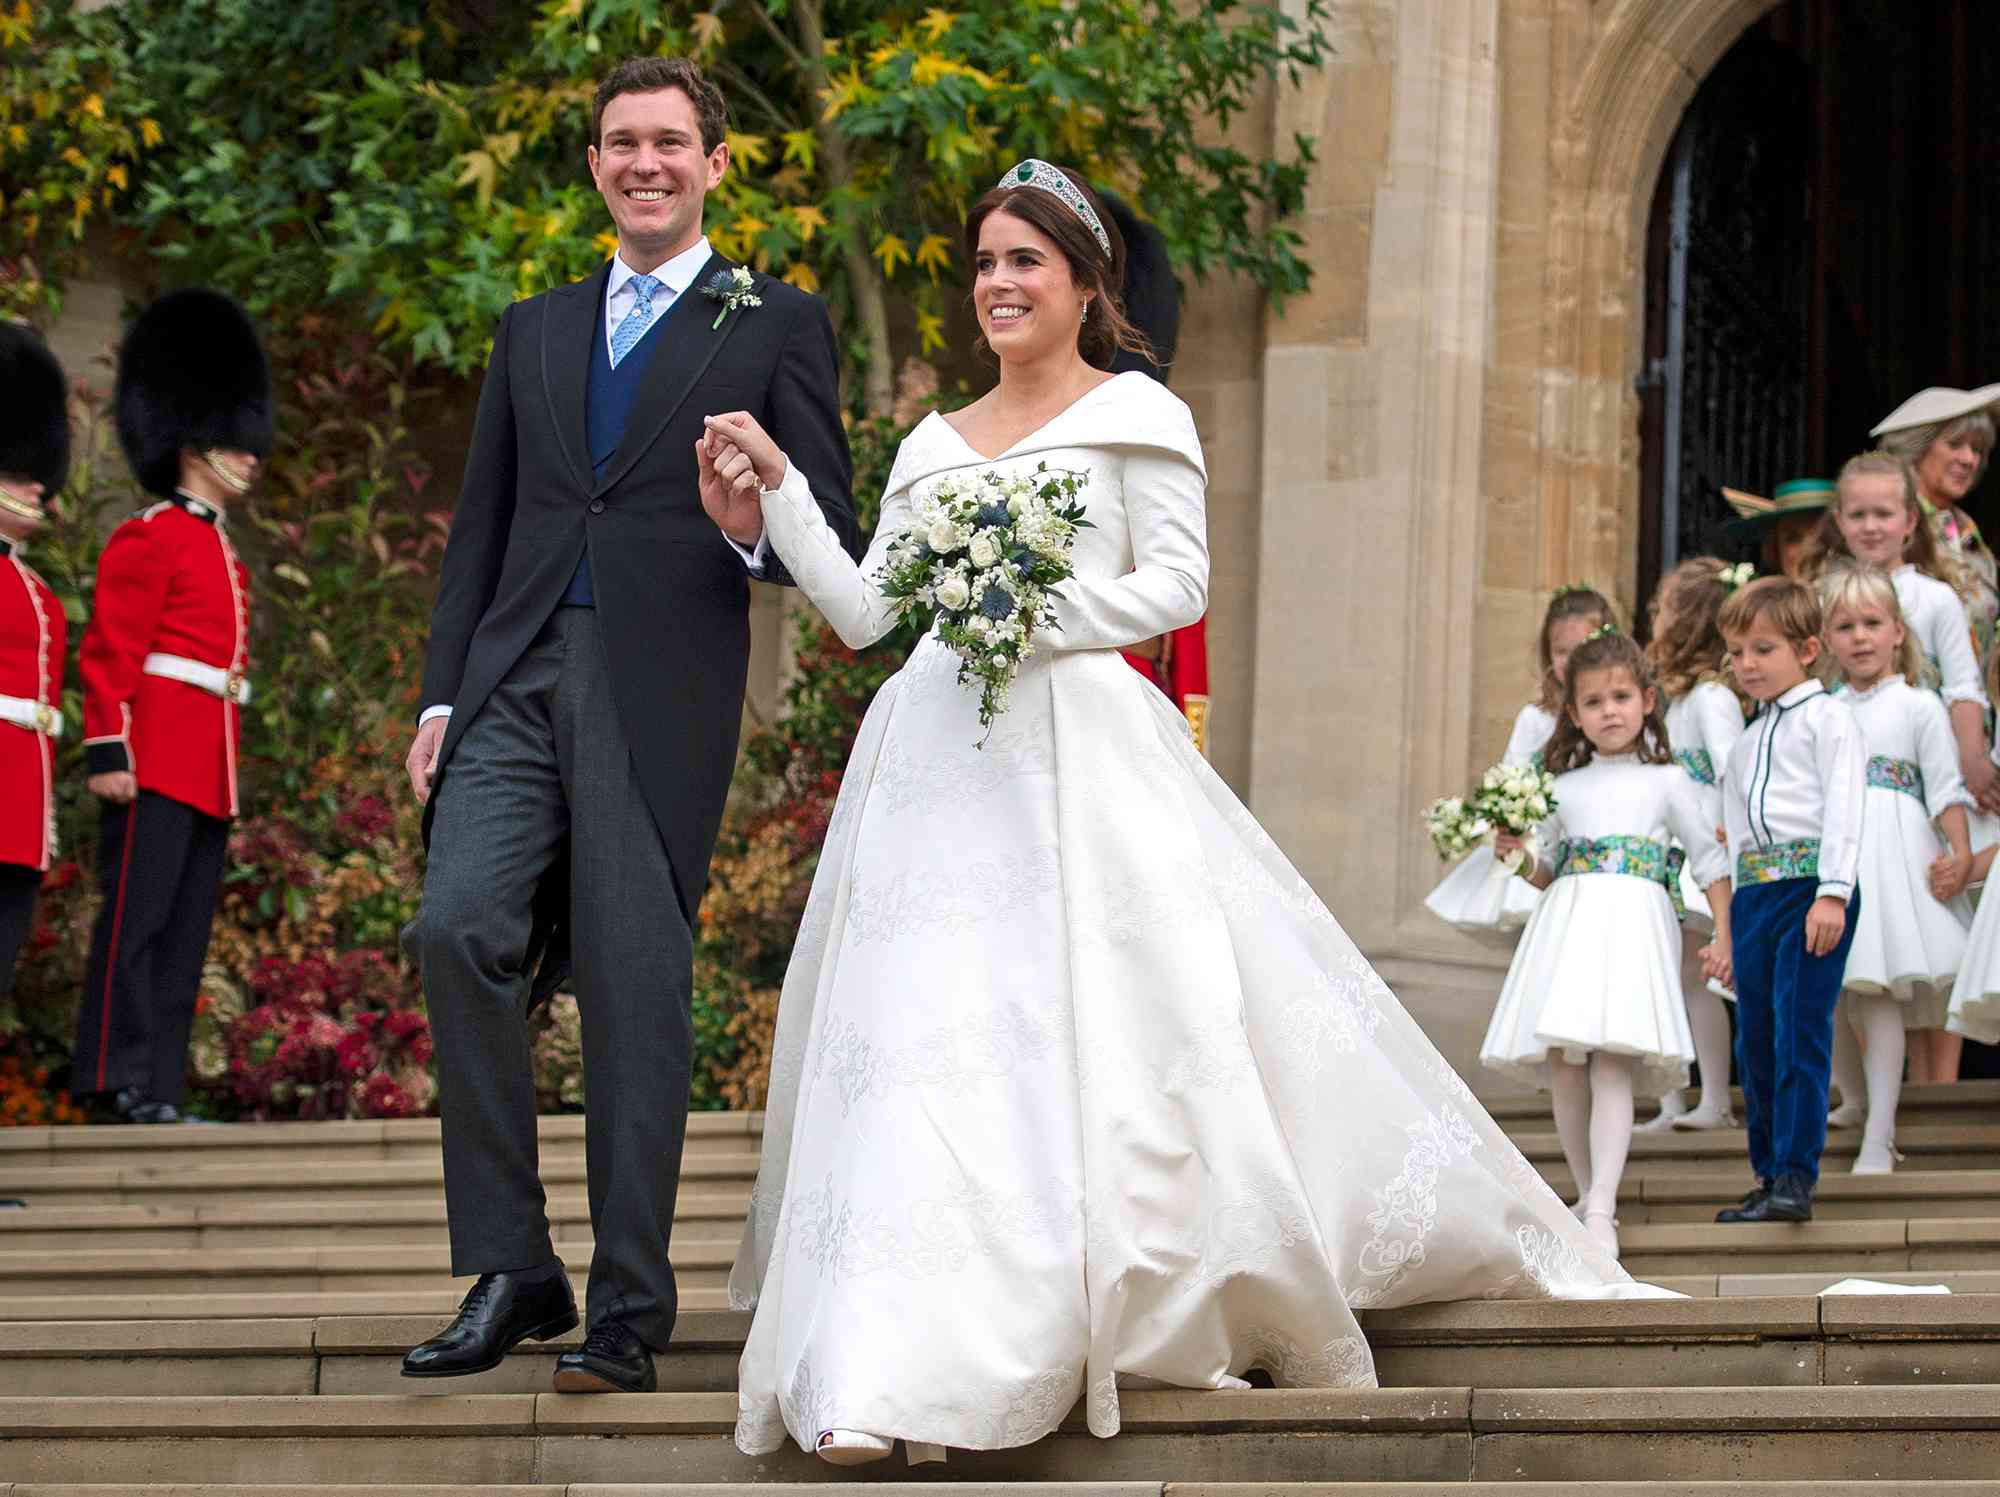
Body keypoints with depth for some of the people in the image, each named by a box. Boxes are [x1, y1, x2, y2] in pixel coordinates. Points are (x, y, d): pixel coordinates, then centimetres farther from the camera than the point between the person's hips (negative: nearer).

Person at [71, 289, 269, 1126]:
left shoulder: (222, 552, 22)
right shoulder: (150, 538, -5)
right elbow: (109, 652, -11)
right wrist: (107, 750, -18)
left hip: (208, 769, 9)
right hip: (155, 761, -9)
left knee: (186, 932, 6)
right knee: (136, 916, -10)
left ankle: (161, 1089, 6)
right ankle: (119, 1079, -11)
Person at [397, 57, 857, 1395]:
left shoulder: (776, 327, 8)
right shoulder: (535, 331, 21)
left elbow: (832, 538, 4)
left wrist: (752, 531, -18)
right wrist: (440, 696, 11)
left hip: (661, 695, -3)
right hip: (517, 681, 4)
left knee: (638, 995, -4)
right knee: (458, 931, -14)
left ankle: (630, 1318, 3)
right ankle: (510, 1271, -6)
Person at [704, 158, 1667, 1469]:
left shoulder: (1133, 414, 5)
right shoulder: (934, 446, 20)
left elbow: (1179, 582, -4)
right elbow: (861, 610, 17)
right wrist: (781, 488, 9)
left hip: (1080, 754, -5)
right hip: (939, 762, 5)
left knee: (1092, 1032, -10)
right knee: (919, 1042, -5)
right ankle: (886, 1369, -6)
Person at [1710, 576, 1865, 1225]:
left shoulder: (1826, 719, 2)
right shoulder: (1744, 744, 24)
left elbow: (1842, 807, -8)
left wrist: (1832, 893, -18)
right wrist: (1729, 928, 22)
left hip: (1812, 881, -7)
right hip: (1754, 895, 8)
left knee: (1799, 1032, -13)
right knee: (1755, 1041, 6)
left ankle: (1796, 1178, -14)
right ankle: (1769, 1175, 14)